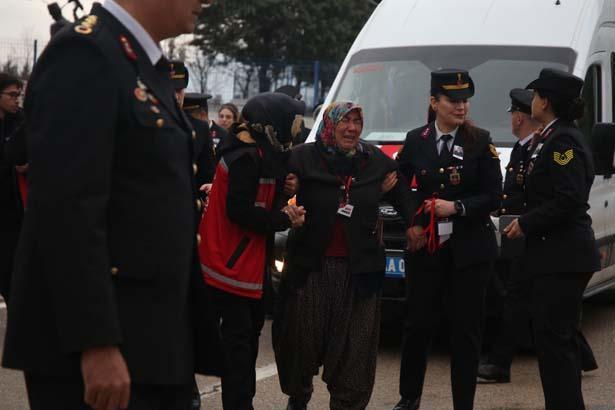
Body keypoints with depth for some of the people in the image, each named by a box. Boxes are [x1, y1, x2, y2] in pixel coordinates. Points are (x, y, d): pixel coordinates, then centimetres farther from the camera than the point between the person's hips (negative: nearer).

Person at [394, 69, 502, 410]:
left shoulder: (481, 141, -2)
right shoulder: (415, 140, 4)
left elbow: (493, 196, -5)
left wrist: (456, 208, -16)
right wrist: (411, 222, 2)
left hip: (469, 250, -1)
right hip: (425, 246, 2)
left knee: (465, 330, 2)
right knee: (418, 324, 6)